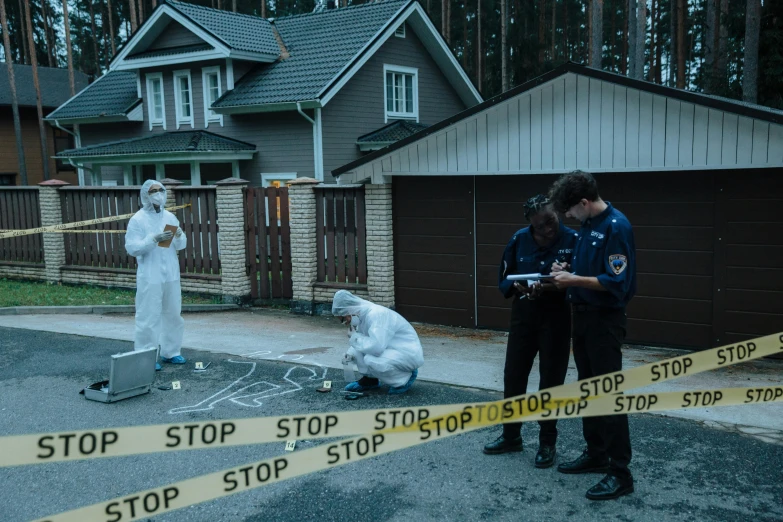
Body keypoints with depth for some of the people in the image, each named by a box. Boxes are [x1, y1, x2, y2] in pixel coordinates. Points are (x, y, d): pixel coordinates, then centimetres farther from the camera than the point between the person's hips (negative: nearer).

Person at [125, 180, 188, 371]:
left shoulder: (170, 217, 10)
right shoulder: (138, 219, -5)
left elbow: (181, 245, 11)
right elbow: (132, 248, -13)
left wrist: (179, 236, -11)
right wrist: (154, 238, -24)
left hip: (171, 275, 6)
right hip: (150, 277, -6)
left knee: (173, 314, 12)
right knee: (148, 317, -4)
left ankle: (170, 352, 26)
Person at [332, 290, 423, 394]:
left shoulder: (376, 314, -26)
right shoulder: (364, 314, 2)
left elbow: (377, 347, -35)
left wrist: (356, 338, -19)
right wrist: (350, 354, 0)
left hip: (409, 353, -9)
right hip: (391, 350, 9)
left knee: (371, 360, -29)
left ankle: (405, 378, -7)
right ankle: (370, 379, 13)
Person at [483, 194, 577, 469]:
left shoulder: (572, 240, -13)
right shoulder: (519, 240, -3)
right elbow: (504, 279, 3)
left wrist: (552, 287, -28)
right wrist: (518, 287, -18)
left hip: (556, 318, -4)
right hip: (523, 315, 4)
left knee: (551, 381, 5)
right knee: (513, 376, 11)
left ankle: (547, 443, 20)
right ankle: (511, 435, 28)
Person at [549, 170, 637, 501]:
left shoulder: (616, 226, -18)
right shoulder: (587, 225, 9)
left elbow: (617, 282, -23)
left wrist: (575, 280, -21)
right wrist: (568, 271, 3)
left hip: (605, 320, -9)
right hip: (583, 315, 9)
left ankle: (620, 472, 2)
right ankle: (595, 454, 27)